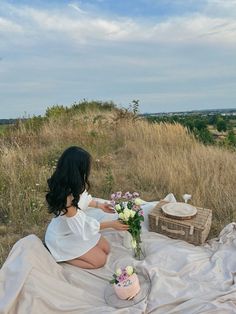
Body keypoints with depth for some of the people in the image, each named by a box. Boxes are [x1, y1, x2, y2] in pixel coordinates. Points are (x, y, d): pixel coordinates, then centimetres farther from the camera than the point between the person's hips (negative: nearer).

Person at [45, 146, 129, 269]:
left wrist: (99, 205, 8)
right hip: (63, 237, -7)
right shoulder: (65, 198, -40)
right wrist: (111, 224, -20)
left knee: (106, 249, 12)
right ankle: (59, 255, 7)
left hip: (77, 228, 8)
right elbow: (82, 226, -27)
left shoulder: (72, 184, -17)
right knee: (100, 260, 0)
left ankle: (65, 252, 18)